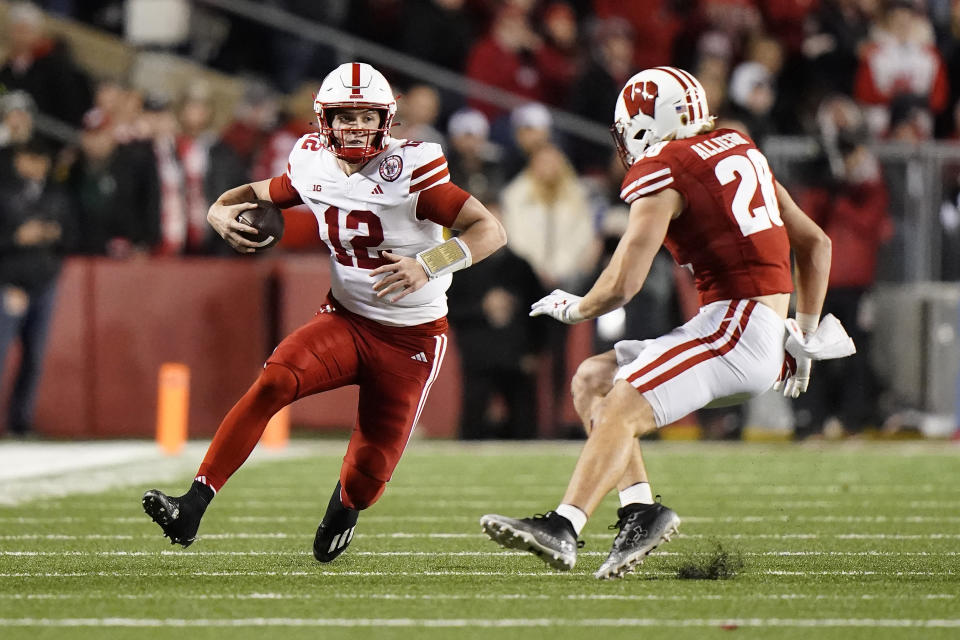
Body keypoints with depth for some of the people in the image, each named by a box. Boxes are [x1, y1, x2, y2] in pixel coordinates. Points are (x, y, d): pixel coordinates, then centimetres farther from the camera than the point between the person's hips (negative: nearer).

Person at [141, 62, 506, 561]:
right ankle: (192, 508, -28)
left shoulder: (410, 171, -19)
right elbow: (259, 195, 15)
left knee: (370, 471, -1)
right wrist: (221, 211, -10)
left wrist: (427, 265, -37)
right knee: (272, 383, -25)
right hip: (345, 320, 3)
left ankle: (345, 505, 40)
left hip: (411, 338, -3)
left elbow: (490, 231, -21)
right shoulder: (313, 167, -4)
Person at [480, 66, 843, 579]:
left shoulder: (661, 173, -6)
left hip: (734, 325, -9)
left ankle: (561, 528, -34)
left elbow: (622, 286, -11)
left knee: (621, 411, -19)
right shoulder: (739, 150, 18)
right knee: (592, 381, 11)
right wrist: (804, 339, 26)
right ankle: (640, 509, 1)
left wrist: (573, 309, 10)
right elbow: (815, 244, 22)